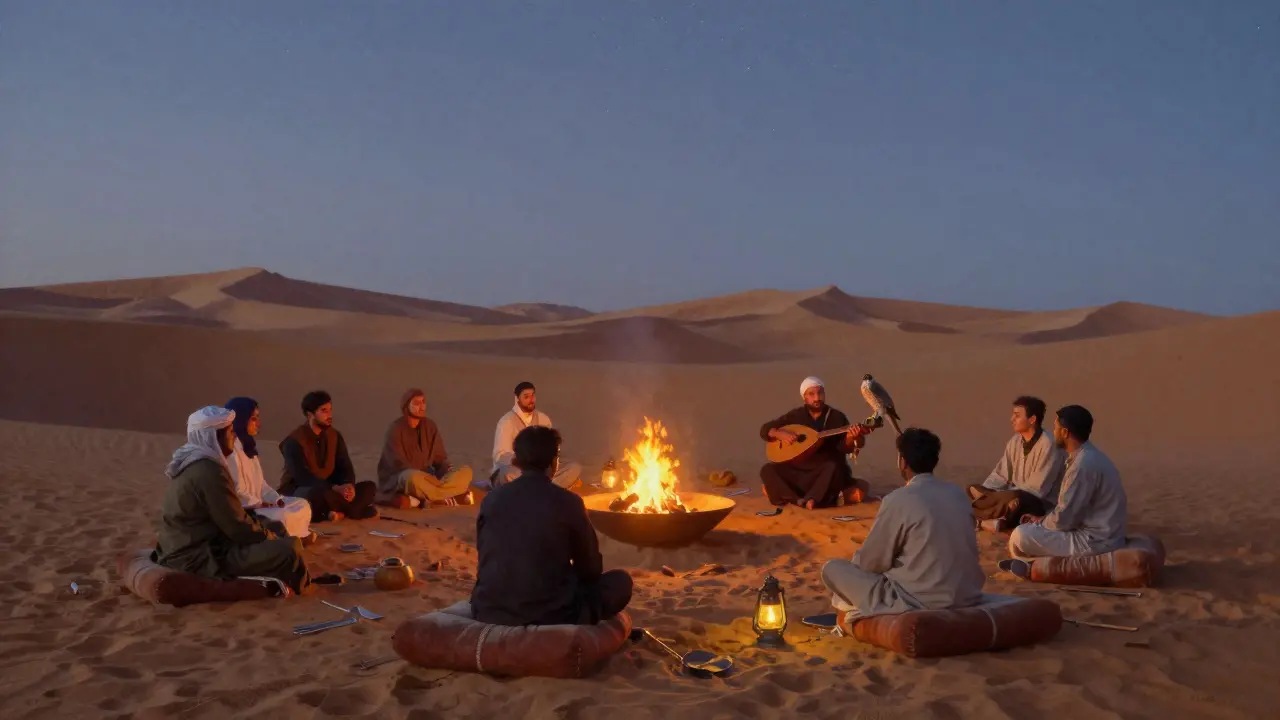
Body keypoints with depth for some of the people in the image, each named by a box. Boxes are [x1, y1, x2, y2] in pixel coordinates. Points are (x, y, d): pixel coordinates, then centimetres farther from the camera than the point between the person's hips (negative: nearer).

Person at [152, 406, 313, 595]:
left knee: (276, 528, 17)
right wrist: (270, 537, 0)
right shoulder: (209, 471, -21)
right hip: (199, 559, -11)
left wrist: (267, 532, 10)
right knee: (290, 548, -17)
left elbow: (230, 515, 17)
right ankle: (297, 584, 10)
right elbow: (238, 527, -18)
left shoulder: (193, 463, 10)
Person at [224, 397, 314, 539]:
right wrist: (262, 504, -13)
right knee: (285, 517, -28)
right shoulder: (231, 450, -18)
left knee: (302, 505, 8)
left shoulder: (248, 446, 16)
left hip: (258, 504, 11)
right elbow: (238, 492, -23)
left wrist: (277, 500, 0)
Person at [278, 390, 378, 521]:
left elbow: (345, 467, 1)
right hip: (298, 492, -6)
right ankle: (357, 509, -24)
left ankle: (340, 511, -33)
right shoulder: (294, 441, -16)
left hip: (328, 489, 6)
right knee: (316, 493, -41)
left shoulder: (335, 436, 4)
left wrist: (349, 485, -23)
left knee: (369, 486, -12)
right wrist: (335, 488, -36)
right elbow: (303, 477, -25)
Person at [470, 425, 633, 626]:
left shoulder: (492, 499, 3)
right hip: (551, 616, -4)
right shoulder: (568, 502, -7)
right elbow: (591, 570, 4)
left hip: (490, 613, 4)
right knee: (621, 581, 15)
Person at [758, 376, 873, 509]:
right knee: (767, 470, -20)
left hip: (825, 471, -2)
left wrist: (849, 438, -30)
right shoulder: (795, 416, 5)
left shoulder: (837, 417, 0)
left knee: (834, 467, -36)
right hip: (799, 470, 3)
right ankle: (800, 500, -34)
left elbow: (844, 449, -7)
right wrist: (779, 433, -14)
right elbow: (765, 429, 7)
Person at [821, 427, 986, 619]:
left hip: (921, 603, -7)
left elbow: (870, 562, -4)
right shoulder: (958, 494, 5)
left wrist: (859, 559, 19)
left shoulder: (898, 500, -14)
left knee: (832, 568, 6)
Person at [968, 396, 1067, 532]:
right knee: (973, 489, -6)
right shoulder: (1015, 441, 3)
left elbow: (1036, 489, -22)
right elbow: (1000, 475, 5)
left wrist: (1002, 497, -23)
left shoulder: (1048, 445, -20)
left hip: (1042, 504, -8)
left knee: (1015, 500, -39)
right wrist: (984, 493, -13)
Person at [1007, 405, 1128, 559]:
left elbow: (1063, 520, -21)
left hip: (1094, 541, -10)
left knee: (1020, 536, -13)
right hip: (1099, 533, 10)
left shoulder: (1083, 464, -24)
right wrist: (1042, 519, 9)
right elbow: (1069, 509, 18)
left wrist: (1040, 522, -2)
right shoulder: (1087, 456, 8)